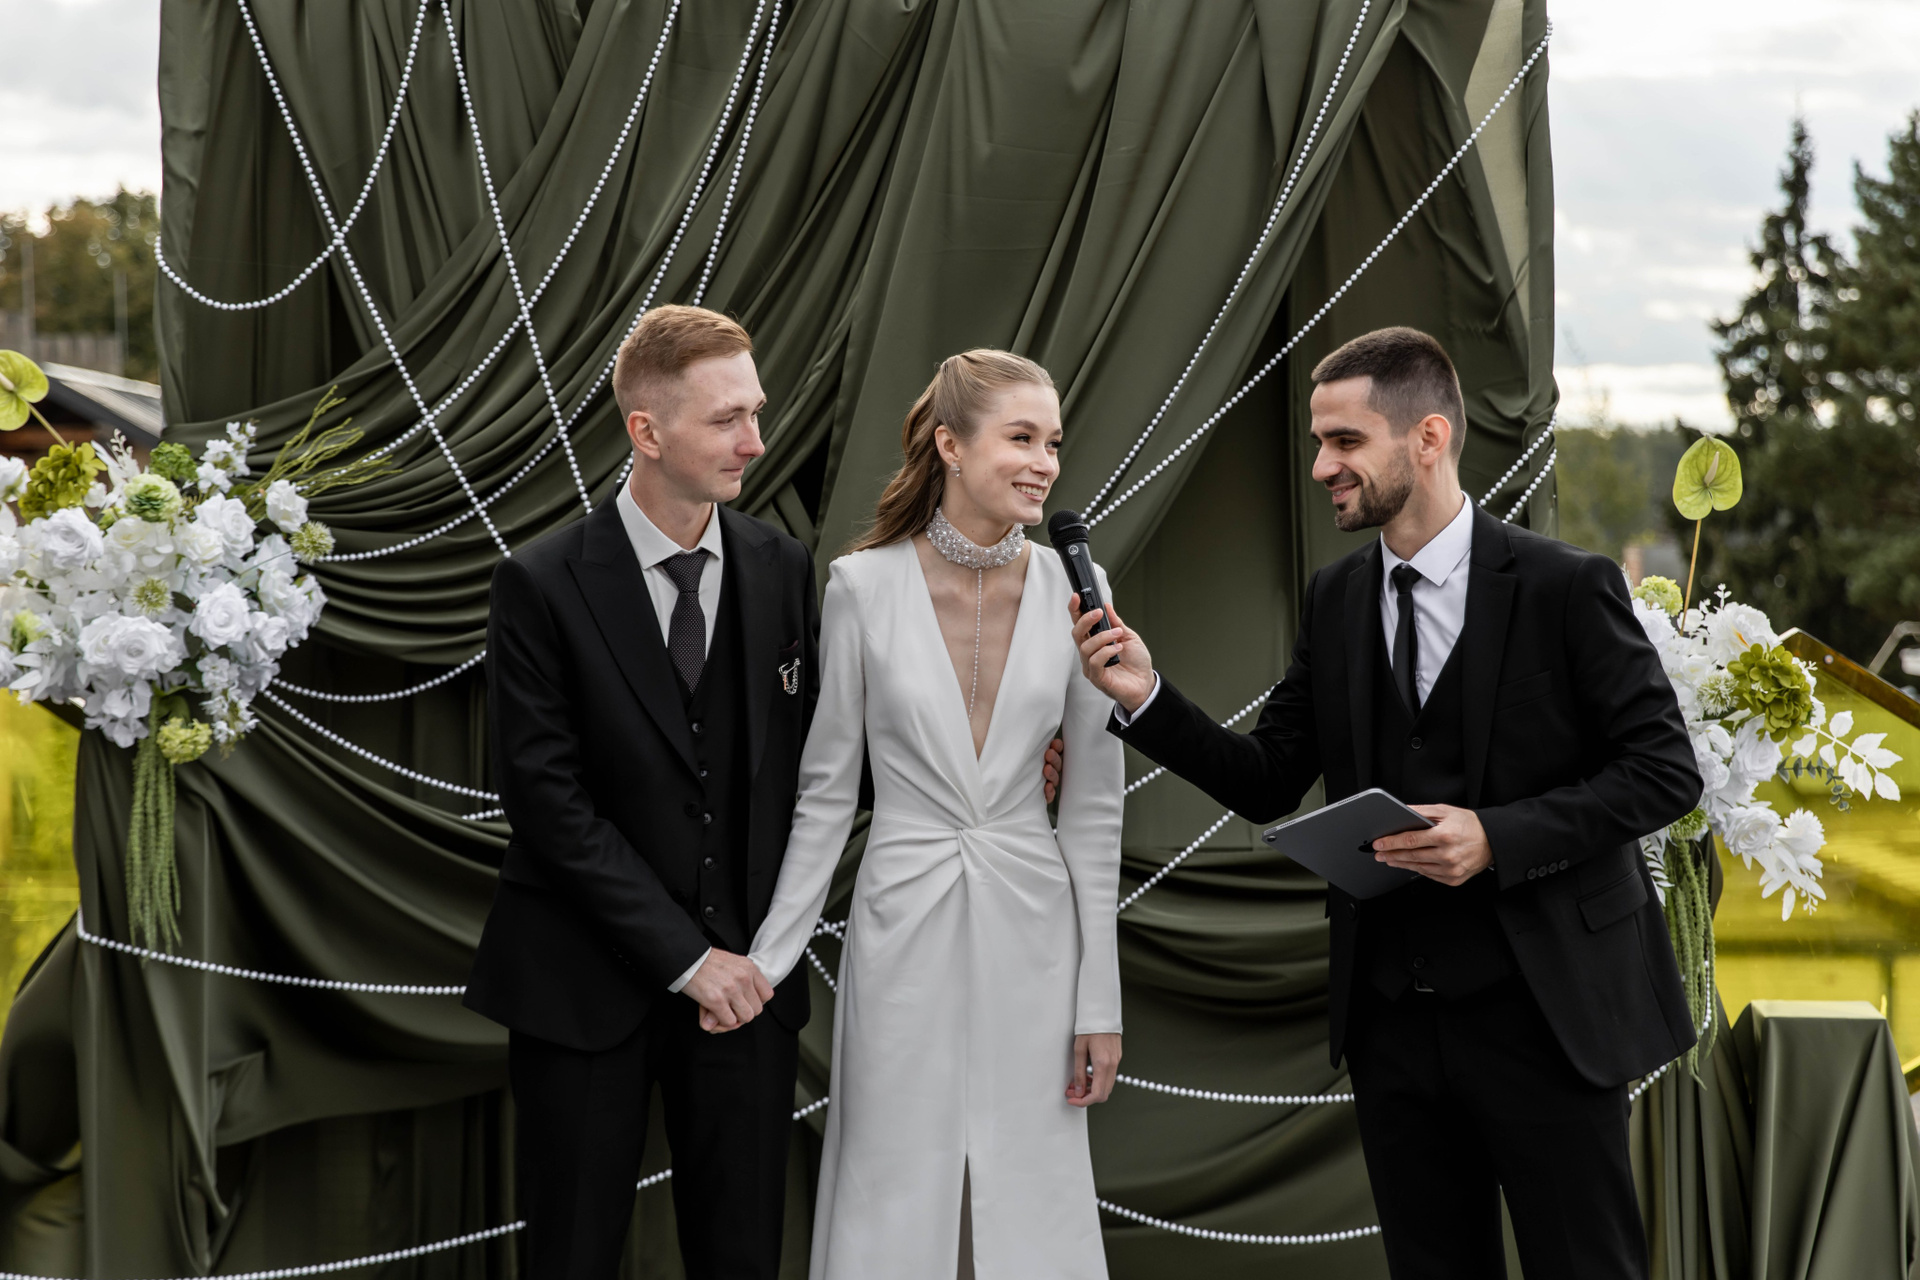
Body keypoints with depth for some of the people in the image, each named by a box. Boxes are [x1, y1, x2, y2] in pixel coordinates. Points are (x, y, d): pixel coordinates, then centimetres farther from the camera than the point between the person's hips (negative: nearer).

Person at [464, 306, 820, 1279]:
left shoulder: (782, 569, 3)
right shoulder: (543, 587, -10)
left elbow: (800, 759, 9)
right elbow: (547, 798, -12)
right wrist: (685, 958, -13)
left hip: (746, 971, 3)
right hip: (587, 981, -3)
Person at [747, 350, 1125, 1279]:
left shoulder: (1072, 592, -2)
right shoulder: (863, 586, -6)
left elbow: (1093, 805, 2)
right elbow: (826, 791, 2)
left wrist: (1100, 1002, 1)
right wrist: (766, 962, 0)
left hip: (1030, 931, 1)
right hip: (903, 931, -1)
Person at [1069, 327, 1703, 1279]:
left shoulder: (1564, 587, -9)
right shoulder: (1332, 600, 7)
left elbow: (1665, 770, -9)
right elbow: (1268, 783, 7)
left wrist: (1499, 837, -20)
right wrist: (1146, 698, -8)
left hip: (1541, 1014, -5)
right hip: (1390, 1014, 5)